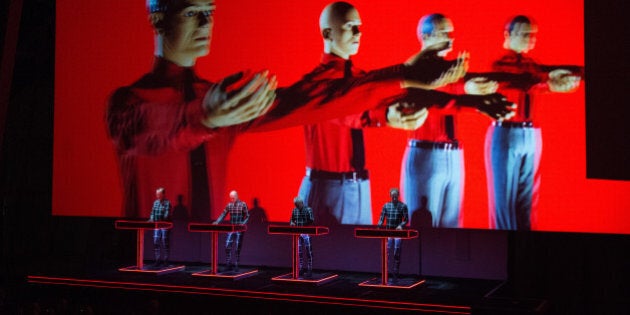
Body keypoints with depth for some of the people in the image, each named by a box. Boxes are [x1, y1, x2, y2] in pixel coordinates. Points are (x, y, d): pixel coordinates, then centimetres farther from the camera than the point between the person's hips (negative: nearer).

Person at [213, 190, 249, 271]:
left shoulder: (243, 204, -4)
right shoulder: (229, 205, 8)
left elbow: (247, 217, -4)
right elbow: (223, 215, 9)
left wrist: (243, 224, -20)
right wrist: (217, 222, -6)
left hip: (239, 230, -4)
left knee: (237, 248, -1)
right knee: (227, 247, -2)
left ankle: (236, 265, 8)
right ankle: (228, 265, 6)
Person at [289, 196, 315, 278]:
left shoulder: (308, 209, -6)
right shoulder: (294, 210, 9)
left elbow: (312, 220, -11)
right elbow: (291, 220, 16)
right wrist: (291, 223, -5)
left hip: (306, 233, -5)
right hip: (297, 234, 5)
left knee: (308, 251, -4)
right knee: (299, 252, 8)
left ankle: (309, 270, 0)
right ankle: (301, 269, 16)